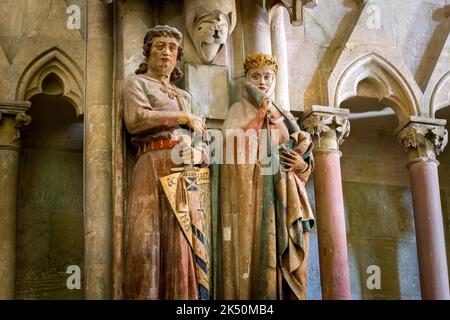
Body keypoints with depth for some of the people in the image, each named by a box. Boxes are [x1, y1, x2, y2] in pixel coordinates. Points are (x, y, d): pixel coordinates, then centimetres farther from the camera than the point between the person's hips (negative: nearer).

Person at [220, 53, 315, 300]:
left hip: (285, 195, 5)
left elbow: (303, 154, 21)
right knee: (258, 255, -14)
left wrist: (302, 164, -2)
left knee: (287, 262, -2)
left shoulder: (285, 116, 23)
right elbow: (235, 151, -5)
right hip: (253, 192, -4)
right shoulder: (239, 111, 11)